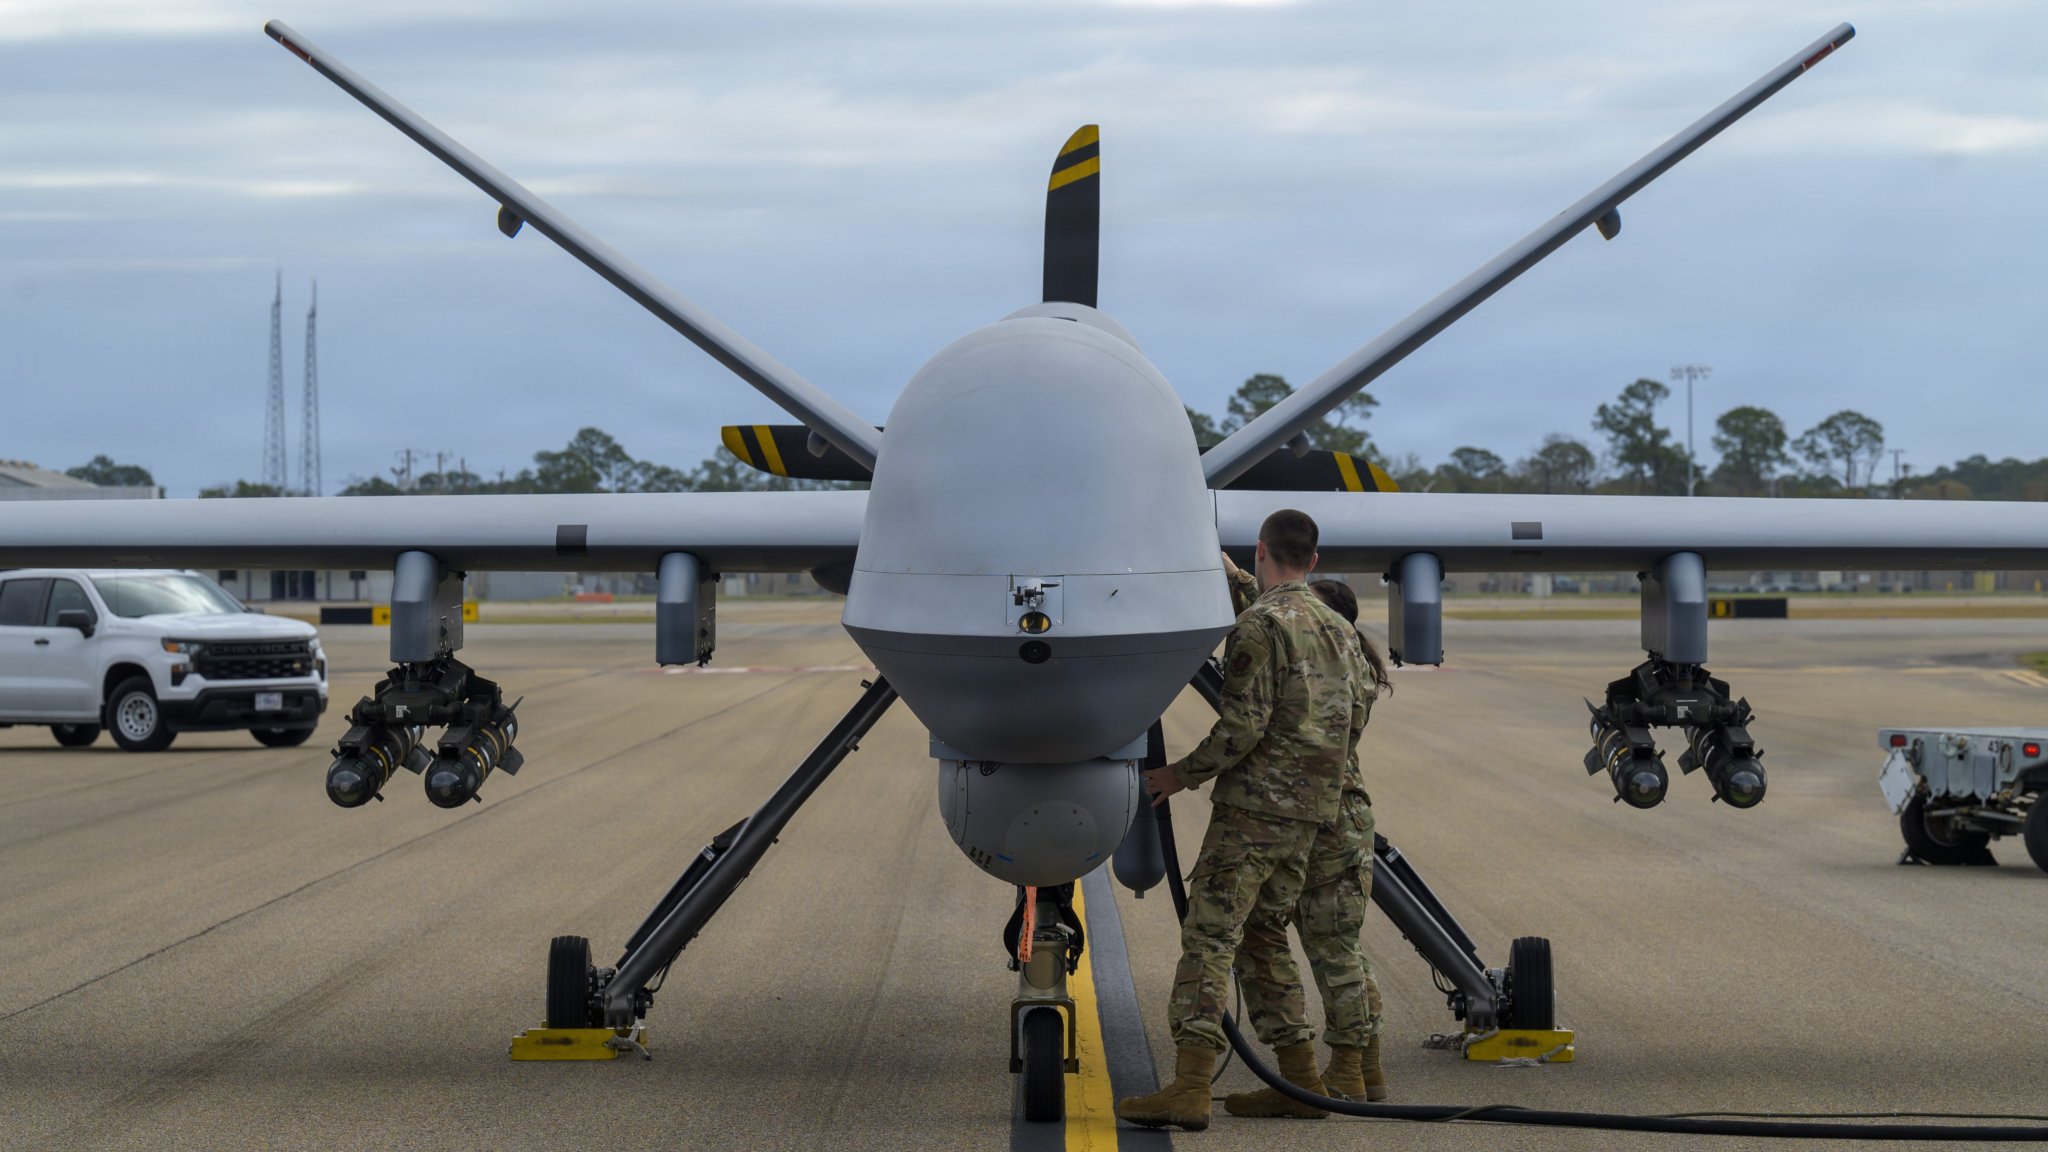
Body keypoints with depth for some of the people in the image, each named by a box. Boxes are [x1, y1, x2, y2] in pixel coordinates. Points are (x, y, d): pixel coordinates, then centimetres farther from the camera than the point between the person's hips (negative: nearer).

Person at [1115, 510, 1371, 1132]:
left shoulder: (1261, 624, -12)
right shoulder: (1340, 629, 14)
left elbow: (1242, 726, -17)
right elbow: (1355, 720, 17)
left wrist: (1182, 774, -6)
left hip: (1253, 806, -8)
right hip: (1310, 812, 8)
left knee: (1208, 938, -10)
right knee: (1263, 936, 18)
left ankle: (1189, 1087, -19)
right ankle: (1301, 1078, 17)